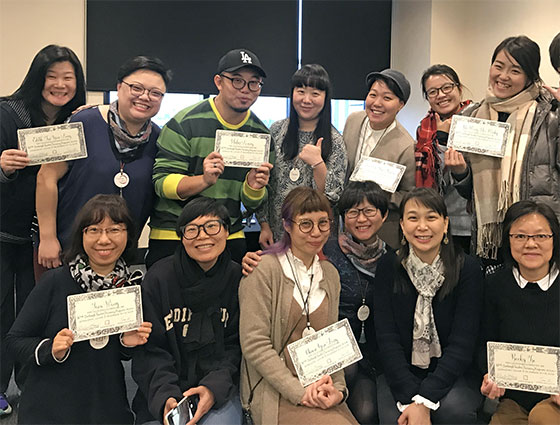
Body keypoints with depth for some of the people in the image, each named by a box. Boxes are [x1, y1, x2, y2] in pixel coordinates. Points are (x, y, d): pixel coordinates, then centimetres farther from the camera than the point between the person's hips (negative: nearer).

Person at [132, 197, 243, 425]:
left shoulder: (239, 279, -1)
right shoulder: (159, 278, -5)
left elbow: (235, 346, 2)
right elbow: (151, 349, -5)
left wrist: (214, 387, -14)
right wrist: (165, 396, -19)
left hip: (219, 391, 0)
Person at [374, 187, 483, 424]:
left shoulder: (467, 269, -6)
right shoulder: (389, 267, -3)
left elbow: (462, 342, -13)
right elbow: (387, 338, -9)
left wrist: (424, 402, -24)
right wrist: (410, 399, -22)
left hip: (452, 372, 0)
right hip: (400, 372, 0)